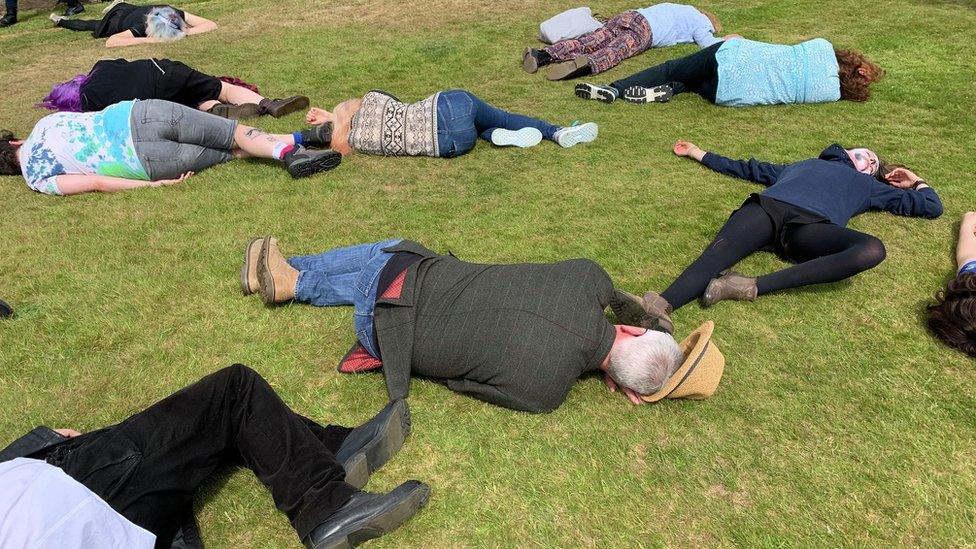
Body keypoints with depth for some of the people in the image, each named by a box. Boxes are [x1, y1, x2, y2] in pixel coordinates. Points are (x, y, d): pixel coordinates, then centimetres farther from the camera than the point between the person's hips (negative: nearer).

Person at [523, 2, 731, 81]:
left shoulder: (684, 8, 40)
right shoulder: (701, 21, 18)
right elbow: (708, 44, 6)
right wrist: (727, 40, 23)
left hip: (629, 15, 6)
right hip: (643, 29, -6)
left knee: (589, 42, -12)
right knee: (613, 52, -28)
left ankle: (541, 55, -32)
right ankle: (584, 65, -59)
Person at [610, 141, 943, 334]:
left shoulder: (868, 186, 42)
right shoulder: (802, 165, 44)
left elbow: (932, 207, 45)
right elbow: (746, 168, 46)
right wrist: (698, 154, 47)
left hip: (811, 227, 0)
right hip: (766, 208, 1)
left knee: (872, 250, -34)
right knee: (720, 251, -33)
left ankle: (752, 287, -43)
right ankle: (659, 309, -61)